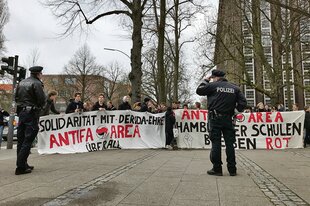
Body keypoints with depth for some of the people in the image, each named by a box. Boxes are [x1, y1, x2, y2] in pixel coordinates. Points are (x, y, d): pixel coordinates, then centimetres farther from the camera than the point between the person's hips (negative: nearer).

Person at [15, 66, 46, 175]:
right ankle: (20, 167, -5)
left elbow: (16, 98, 17)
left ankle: (23, 164, 20)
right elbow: (42, 100, -14)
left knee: (21, 140, 11)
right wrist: (39, 106, 5)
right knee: (28, 140, -5)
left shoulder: (21, 83, 13)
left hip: (21, 112, 8)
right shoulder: (36, 83, -10)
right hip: (32, 113, -8)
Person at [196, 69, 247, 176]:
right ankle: (232, 169, 13)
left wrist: (205, 80, 13)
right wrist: (237, 109, 16)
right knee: (229, 143, 7)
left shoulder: (213, 85, -4)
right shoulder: (234, 88, 9)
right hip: (228, 118, 4)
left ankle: (217, 168, 4)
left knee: (216, 143, 1)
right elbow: (243, 101, 4)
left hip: (215, 118, -3)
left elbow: (199, 90, 2)